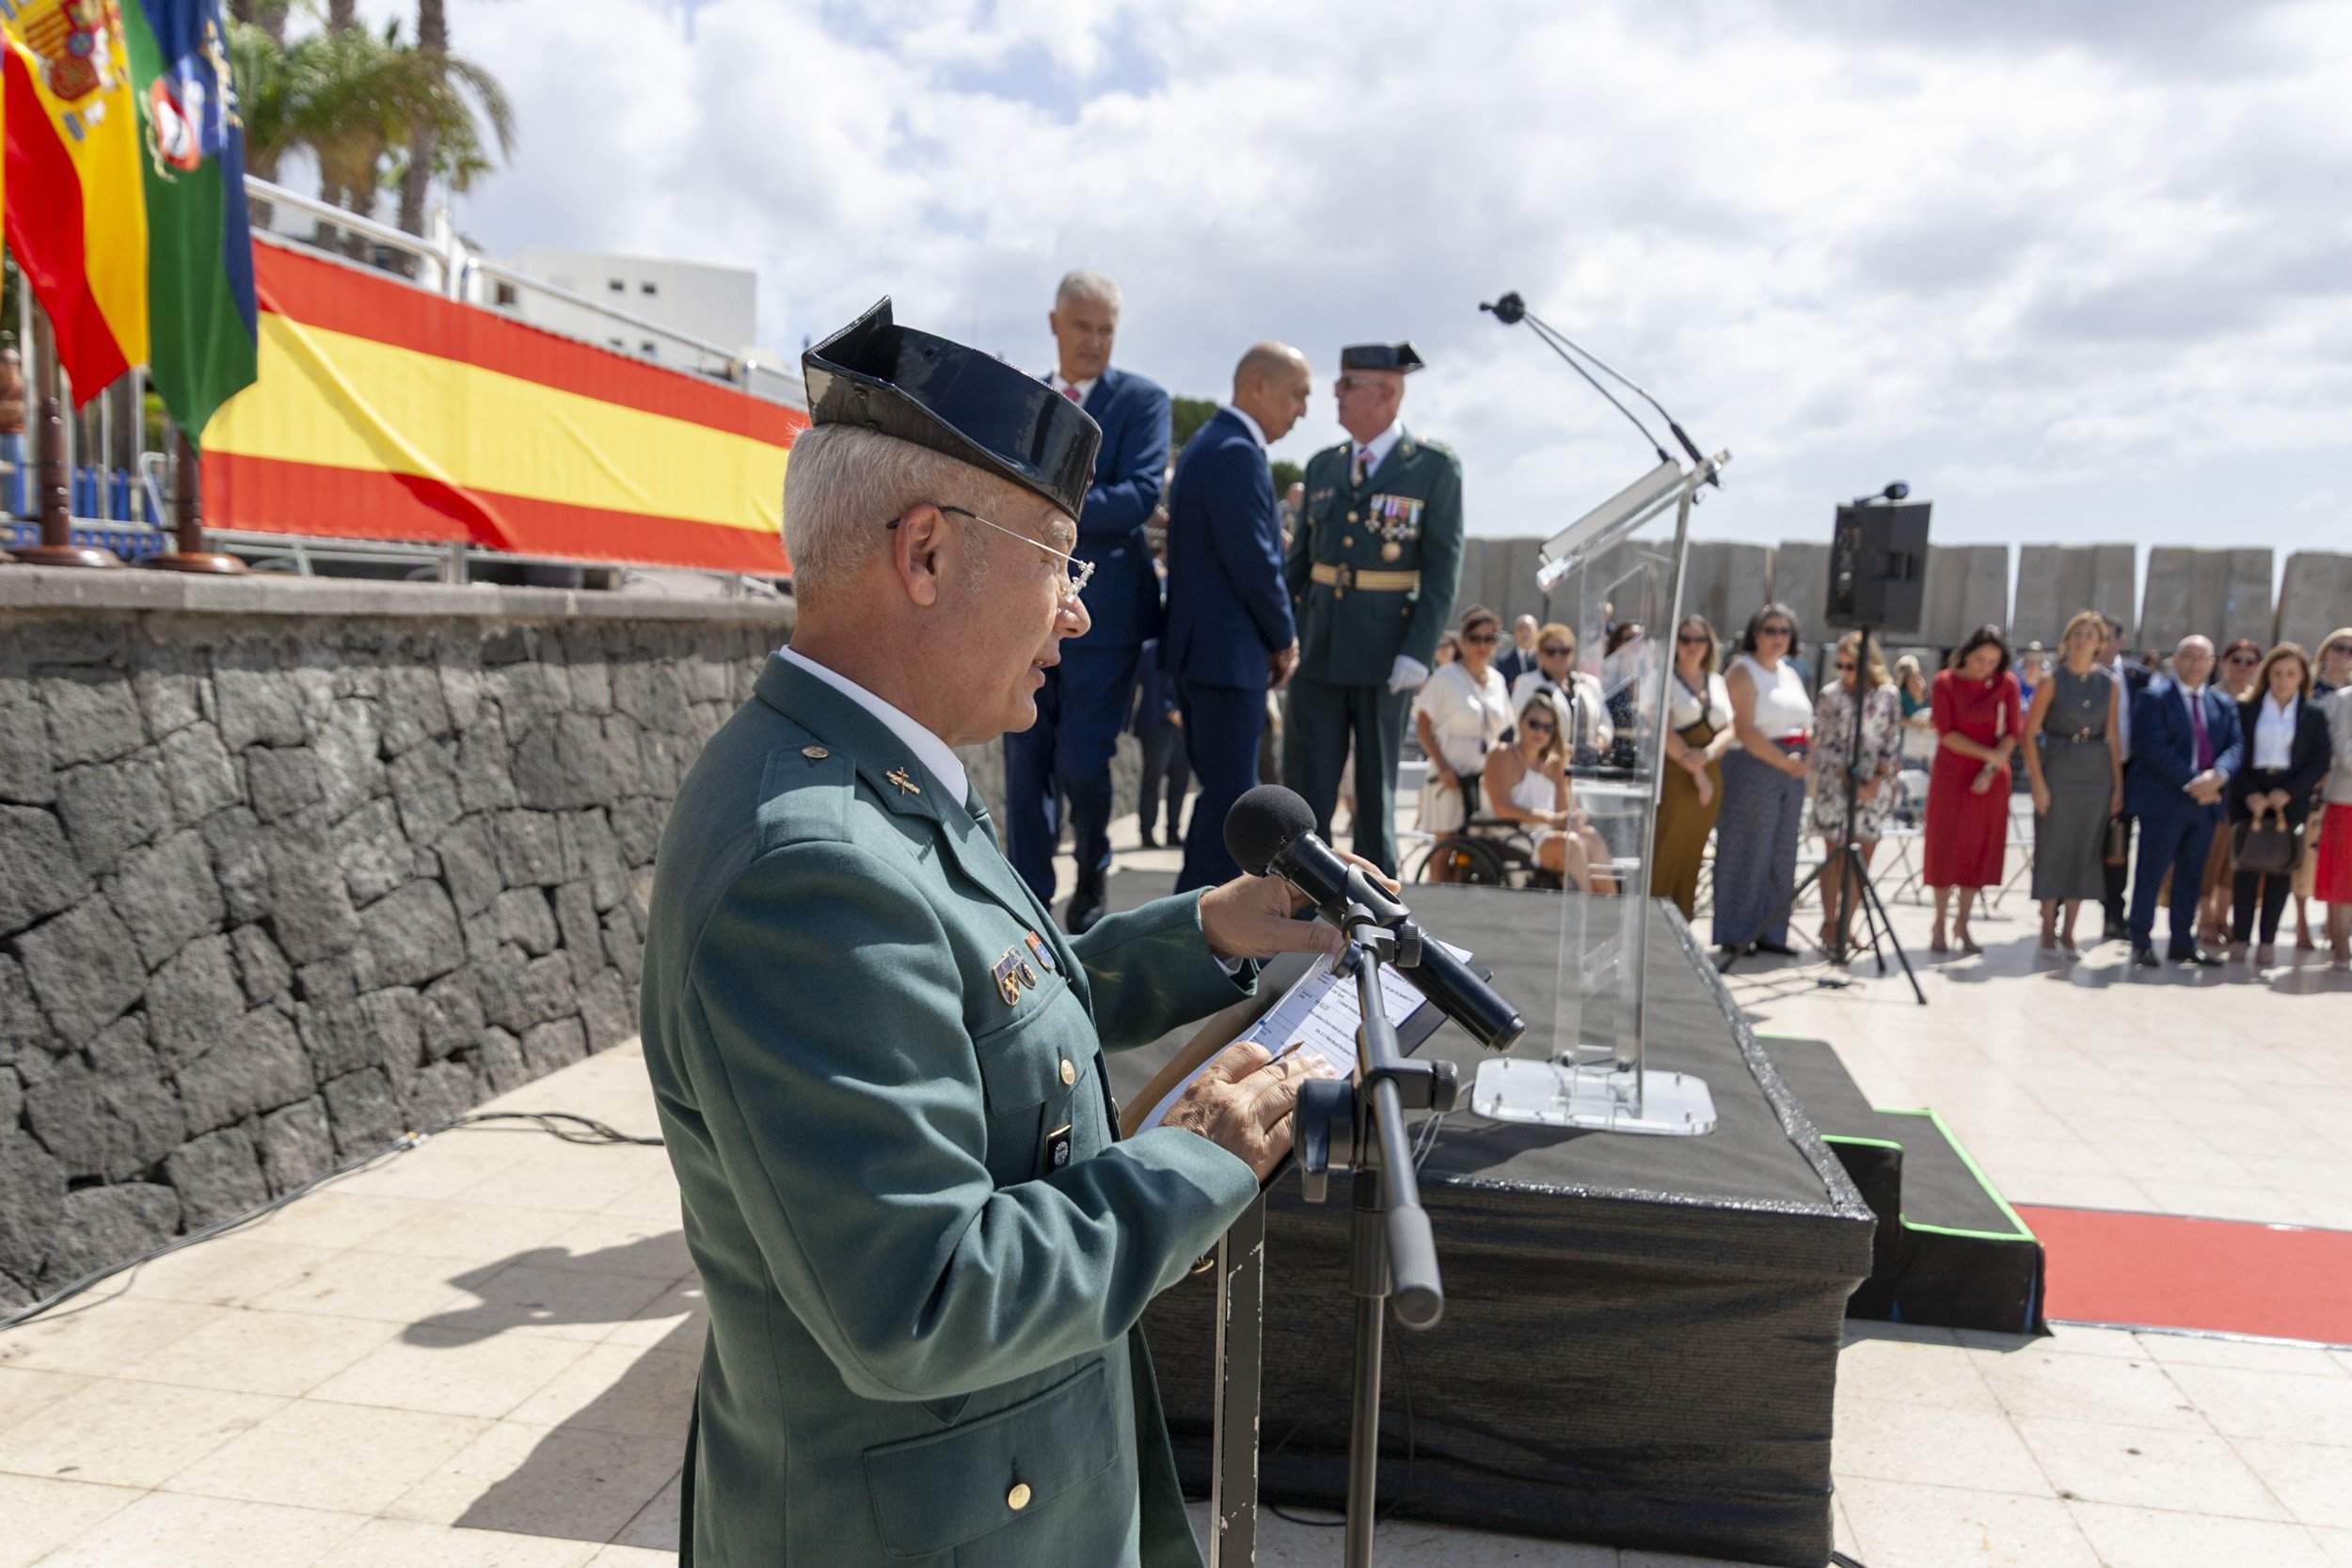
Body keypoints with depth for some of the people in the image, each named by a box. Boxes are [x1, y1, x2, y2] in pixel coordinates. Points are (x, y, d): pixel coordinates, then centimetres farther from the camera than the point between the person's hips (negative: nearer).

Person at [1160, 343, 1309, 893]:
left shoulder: (1208, 443, 17)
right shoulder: (1236, 451, -17)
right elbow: (1253, 561, -20)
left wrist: (1273, 637, 14)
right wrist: (1285, 638, -5)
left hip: (1199, 647, 11)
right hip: (1227, 652, -11)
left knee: (1222, 792, 17)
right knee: (1231, 796, -5)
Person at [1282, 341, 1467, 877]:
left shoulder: (1435, 466, -5)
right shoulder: (1323, 465, 9)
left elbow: (1444, 566, -8)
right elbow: (1301, 555, 13)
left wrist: (1419, 650, -16)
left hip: (1385, 651, -4)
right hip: (1318, 647, 4)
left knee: (1376, 783, 8)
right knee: (1306, 779, 3)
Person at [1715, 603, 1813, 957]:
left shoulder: (1791, 674, 18)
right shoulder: (1743, 671, -5)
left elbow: (1805, 726, 20)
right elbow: (1744, 729, -15)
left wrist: (1805, 759, 0)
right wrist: (1783, 762, -19)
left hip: (1791, 772, 7)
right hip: (1752, 769, -7)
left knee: (1781, 856, 9)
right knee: (1748, 853, -4)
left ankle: (1769, 933, 16)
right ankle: (1736, 935, 4)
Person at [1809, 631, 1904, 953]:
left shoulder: (1888, 696, 2)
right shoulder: (1830, 694, 0)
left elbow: (1892, 744, 2)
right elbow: (1824, 743, -1)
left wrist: (1877, 782, -8)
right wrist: (1848, 779, -10)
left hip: (1874, 787, 1)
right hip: (1835, 785, -1)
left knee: (1863, 857, 2)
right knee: (1835, 856, 2)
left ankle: (1844, 925, 12)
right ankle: (1829, 923, 11)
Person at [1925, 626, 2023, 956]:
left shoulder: (2006, 684, 1)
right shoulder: (1945, 682, -5)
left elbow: (2013, 732, -1)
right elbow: (1947, 733, -10)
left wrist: (1991, 768, -13)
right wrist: (1989, 754, -18)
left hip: (1991, 776, 2)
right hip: (1952, 771, -2)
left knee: (1980, 848, 4)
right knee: (1946, 845, 0)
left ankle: (1962, 923, 14)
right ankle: (1939, 924, 8)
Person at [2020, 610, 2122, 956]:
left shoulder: (2109, 683, 5)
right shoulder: (2053, 679, -4)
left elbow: (2112, 736, 8)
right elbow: (2029, 732, -7)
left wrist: (2118, 784, 4)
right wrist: (2037, 781, -13)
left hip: (2096, 774, 3)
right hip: (2057, 770, -3)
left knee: (2086, 850, 6)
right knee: (2053, 848, 0)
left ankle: (2068, 931, 16)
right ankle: (2048, 929, 12)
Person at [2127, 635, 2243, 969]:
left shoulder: (2223, 704, 15)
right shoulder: (2154, 697, -4)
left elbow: (2236, 746, 5)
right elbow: (2154, 747, -14)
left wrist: (2218, 775, -16)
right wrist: (2190, 782, -19)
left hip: (2206, 802, 6)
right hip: (2163, 801, -6)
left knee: (2191, 876, 12)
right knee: (2151, 873, -2)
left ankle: (2183, 942, 20)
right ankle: (2141, 943, 4)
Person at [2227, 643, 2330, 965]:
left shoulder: (2314, 715, 5)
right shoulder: (2246, 709, 4)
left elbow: (2319, 763, 1)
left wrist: (2288, 793, -12)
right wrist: (2249, 794, -12)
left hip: (2290, 799, 1)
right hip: (2248, 796, 0)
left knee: (2281, 867, 0)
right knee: (2246, 865, -2)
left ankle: (2268, 941, 4)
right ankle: (2240, 938, 3)